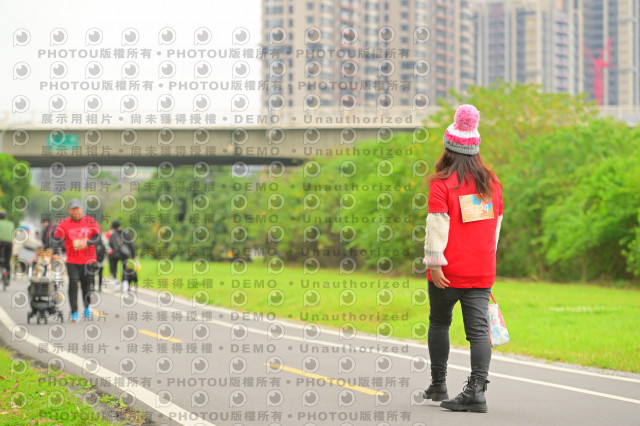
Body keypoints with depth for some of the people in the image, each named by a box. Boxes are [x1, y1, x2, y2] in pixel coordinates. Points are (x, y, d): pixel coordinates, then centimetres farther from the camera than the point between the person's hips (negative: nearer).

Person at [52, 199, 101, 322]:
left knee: (86, 284, 9)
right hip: (72, 261, -1)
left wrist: (87, 243, -15)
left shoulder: (90, 221, 2)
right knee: (73, 284, -10)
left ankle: (87, 307, 35)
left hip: (88, 260, 1)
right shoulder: (64, 223, -2)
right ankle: (74, 313, -5)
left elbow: (97, 236, 3)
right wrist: (56, 253, -18)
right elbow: (57, 239, -4)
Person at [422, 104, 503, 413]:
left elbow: (437, 224, -16)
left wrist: (434, 261, -15)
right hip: (481, 271, 3)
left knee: (438, 323, 16)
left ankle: (438, 385, 25)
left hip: (449, 272, -3)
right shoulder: (492, 183, 9)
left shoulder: (441, 184, -8)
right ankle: (476, 389, -16)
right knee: (478, 328, -2)